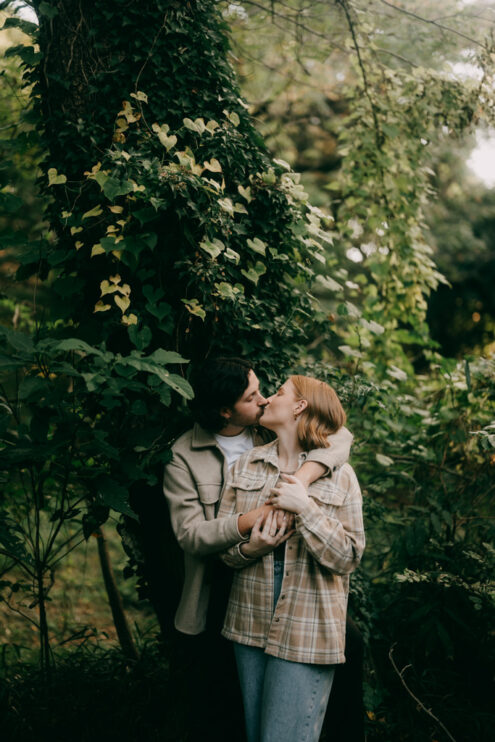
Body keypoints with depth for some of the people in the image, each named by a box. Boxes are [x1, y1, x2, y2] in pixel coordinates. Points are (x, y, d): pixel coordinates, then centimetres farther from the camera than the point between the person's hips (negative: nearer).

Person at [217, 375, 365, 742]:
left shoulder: (338, 475, -4)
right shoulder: (246, 465, 7)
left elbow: (348, 557, -9)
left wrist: (306, 508, -19)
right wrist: (249, 549, -17)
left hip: (307, 634, -4)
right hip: (251, 624, 4)